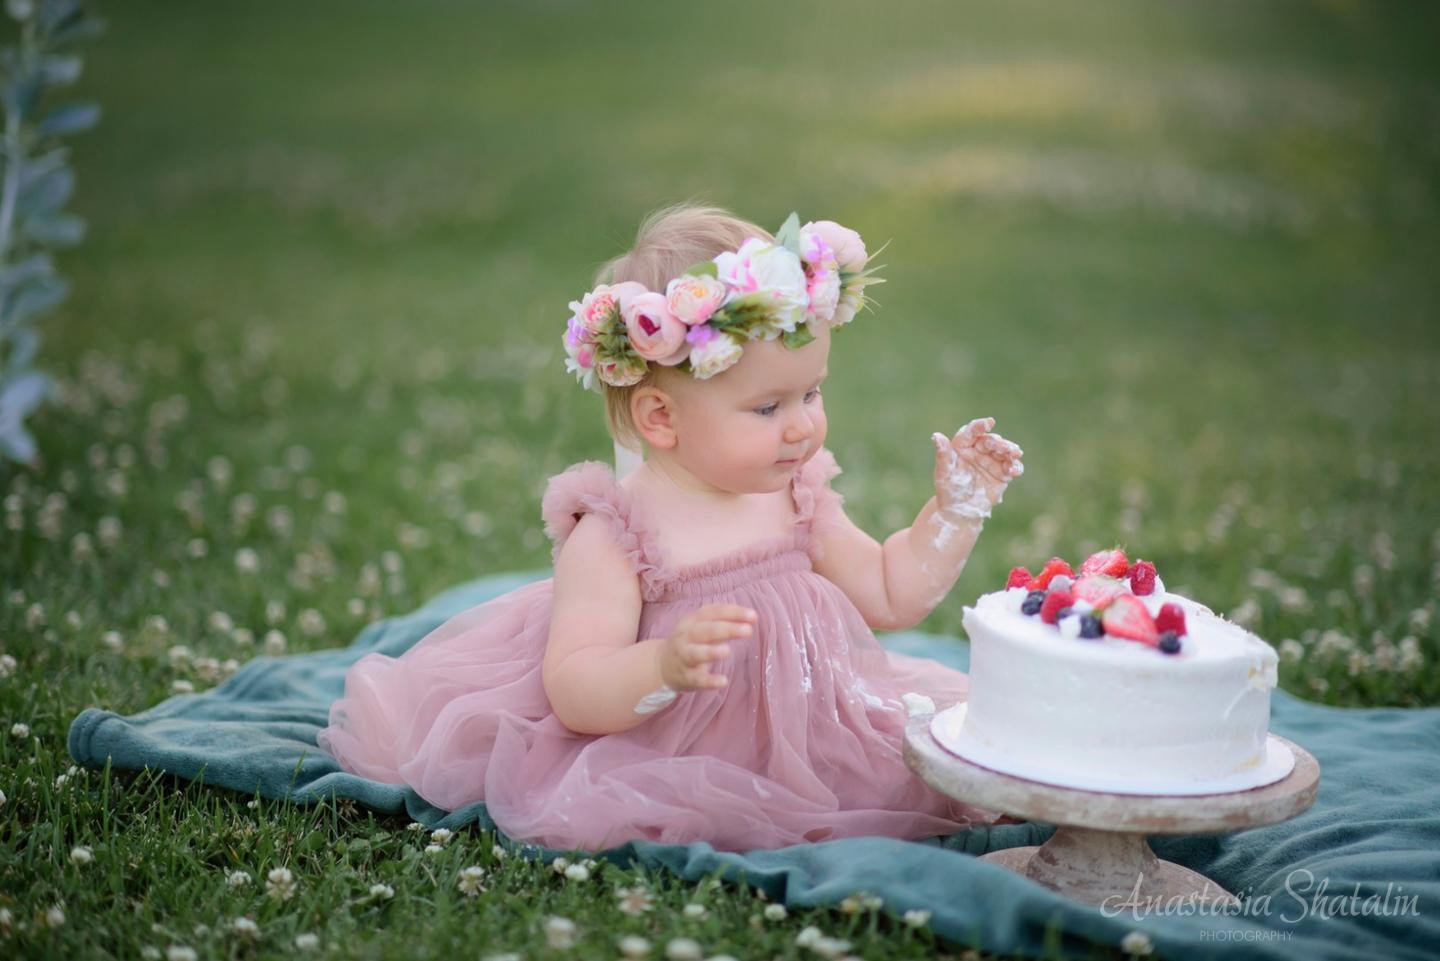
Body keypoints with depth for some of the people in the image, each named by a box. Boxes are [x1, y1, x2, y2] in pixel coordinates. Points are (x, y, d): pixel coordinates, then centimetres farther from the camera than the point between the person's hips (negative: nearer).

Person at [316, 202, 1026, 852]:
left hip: (802, 737, 5)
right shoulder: (613, 534, -18)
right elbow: (574, 693, -25)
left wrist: (958, 508, 5)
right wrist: (666, 665, -44)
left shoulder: (796, 497, 4)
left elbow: (890, 595, 16)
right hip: (665, 762, -5)